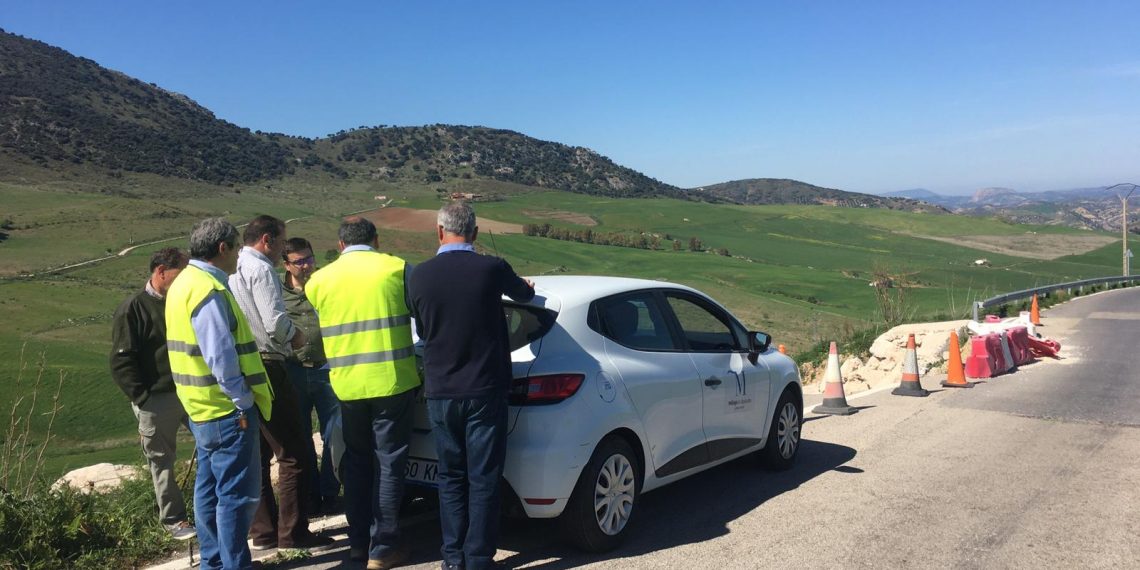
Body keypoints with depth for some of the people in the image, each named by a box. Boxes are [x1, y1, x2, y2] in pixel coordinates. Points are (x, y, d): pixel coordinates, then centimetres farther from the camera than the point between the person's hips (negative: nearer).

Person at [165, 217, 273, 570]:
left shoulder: (185, 283, 14)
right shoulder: (208, 290, -19)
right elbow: (221, 357, -23)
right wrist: (244, 402, -16)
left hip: (204, 408, 11)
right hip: (227, 409, -11)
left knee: (210, 487, 17)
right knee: (238, 494, -3)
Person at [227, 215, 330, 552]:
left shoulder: (231, 270, 13)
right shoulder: (261, 270, -12)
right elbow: (276, 323, -22)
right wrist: (295, 337, -1)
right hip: (265, 367, -9)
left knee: (256, 456, 15)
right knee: (296, 454, -1)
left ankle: (263, 531, 22)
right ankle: (292, 533, 2)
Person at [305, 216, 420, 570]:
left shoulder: (319, 280, 6)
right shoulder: (396, 268, -3)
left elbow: (323, 329, 14)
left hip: (347, 384, 3)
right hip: (391, 380, -3)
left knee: (357, 462, 18)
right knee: (389, 464, 5)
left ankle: (358, 541, 25)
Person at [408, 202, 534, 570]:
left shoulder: (420, 276, -3)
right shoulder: (492, 269, -9)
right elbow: (524, 294, 13)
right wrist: (527, 288, 38)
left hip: (440, 391, 2)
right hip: (485, 390, -2)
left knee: (450, 477, 14)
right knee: (483, 479, 6)